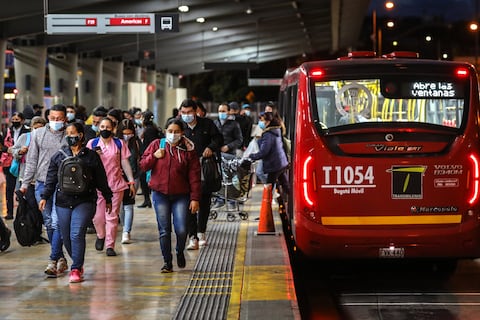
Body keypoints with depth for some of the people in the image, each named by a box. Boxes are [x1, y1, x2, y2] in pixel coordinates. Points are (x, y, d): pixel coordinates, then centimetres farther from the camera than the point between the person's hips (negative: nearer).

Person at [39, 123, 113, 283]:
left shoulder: (91, 156, 4)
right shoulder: (58, 156, 9)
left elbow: (101, 179, 9)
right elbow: (51, 178, 9)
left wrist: (108, 198, 13)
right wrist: (45, 197, -1)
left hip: (84, 202, -3)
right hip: (63, 202, 3)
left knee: (77, 235, -15)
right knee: (66, 237, 6)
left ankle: (76, 269, -10)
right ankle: (78, 263, 27)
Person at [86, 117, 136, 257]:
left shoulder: (119, 144, 5)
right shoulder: (92, 143, 5)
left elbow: (125, 163, 8)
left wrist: (131, 182, 6)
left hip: (116, 185, 0)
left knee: (112, 217, -3)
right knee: (98, 216, 1)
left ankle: (110, 245, 3)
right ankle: (101, 236, 31)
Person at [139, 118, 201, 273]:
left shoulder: (188, 150, 1)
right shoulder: (157, 144, 4)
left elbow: (194, 176, 0)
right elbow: (143, 165, 8)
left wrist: (195, 198, -5)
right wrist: (154, 156, -11)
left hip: (181, 195, -1)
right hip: (160, 194, 1)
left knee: (181, 230, -8)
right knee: (164, 230, 2)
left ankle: (180, 252, 22)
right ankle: (167, 262, 14)